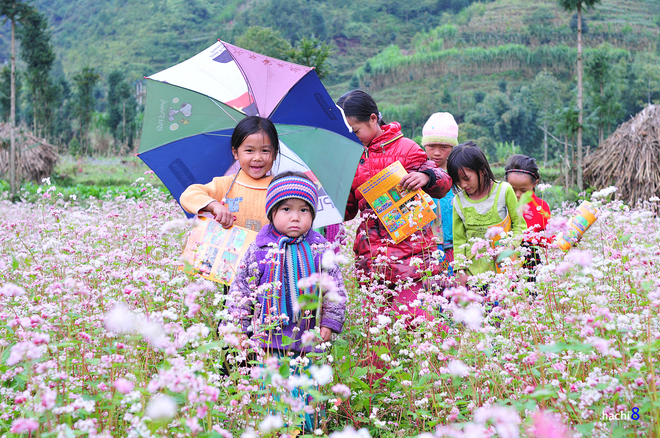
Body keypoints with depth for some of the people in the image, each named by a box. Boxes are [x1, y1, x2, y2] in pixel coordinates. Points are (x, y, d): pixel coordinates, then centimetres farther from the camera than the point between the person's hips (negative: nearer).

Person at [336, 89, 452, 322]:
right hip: (370, 255, 5)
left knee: (409, 313, -13)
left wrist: (426, 177, -25)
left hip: (407, 249, -5)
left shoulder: (404, 148, -1)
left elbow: (443, 184, -3)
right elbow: (347, 209, 23)